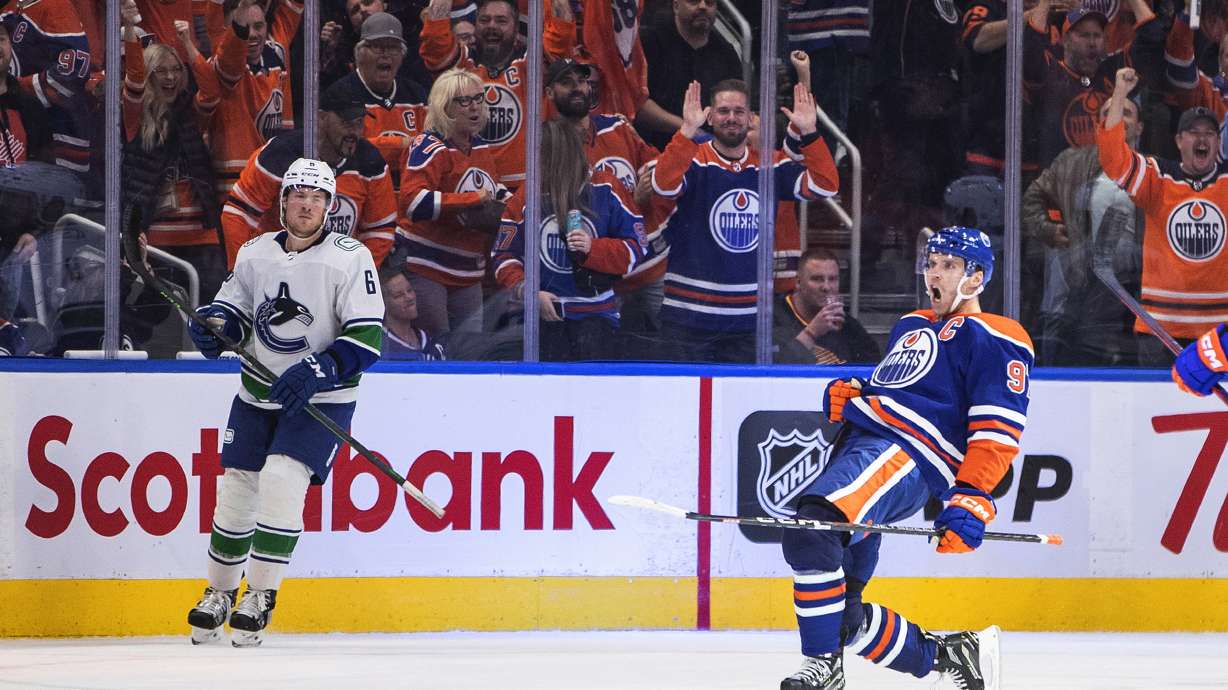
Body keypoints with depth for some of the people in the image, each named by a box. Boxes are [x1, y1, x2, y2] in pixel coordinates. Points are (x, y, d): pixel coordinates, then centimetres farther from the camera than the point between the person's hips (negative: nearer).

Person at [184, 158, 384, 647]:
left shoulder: (350, 259, -13)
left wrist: (315, 371, -28)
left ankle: (261, 595, -13)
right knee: (235, 485, 5)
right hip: (258, 392, 5)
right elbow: (235, 308, 15)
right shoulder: (255, 254, 1)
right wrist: (215, 324, -9)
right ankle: (220, 593, 25)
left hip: (321, 399, -5)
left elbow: (367, 339, -17)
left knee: (282, 478, -22)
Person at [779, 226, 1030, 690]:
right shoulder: (911, 326, 29)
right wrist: (848, 395, 16)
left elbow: (998, 431, -7)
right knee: (844, 614, 4)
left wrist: (971, 499, -19)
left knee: (811, 527, -34)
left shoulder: (993, 339, 3)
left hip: (907, 459, -10)